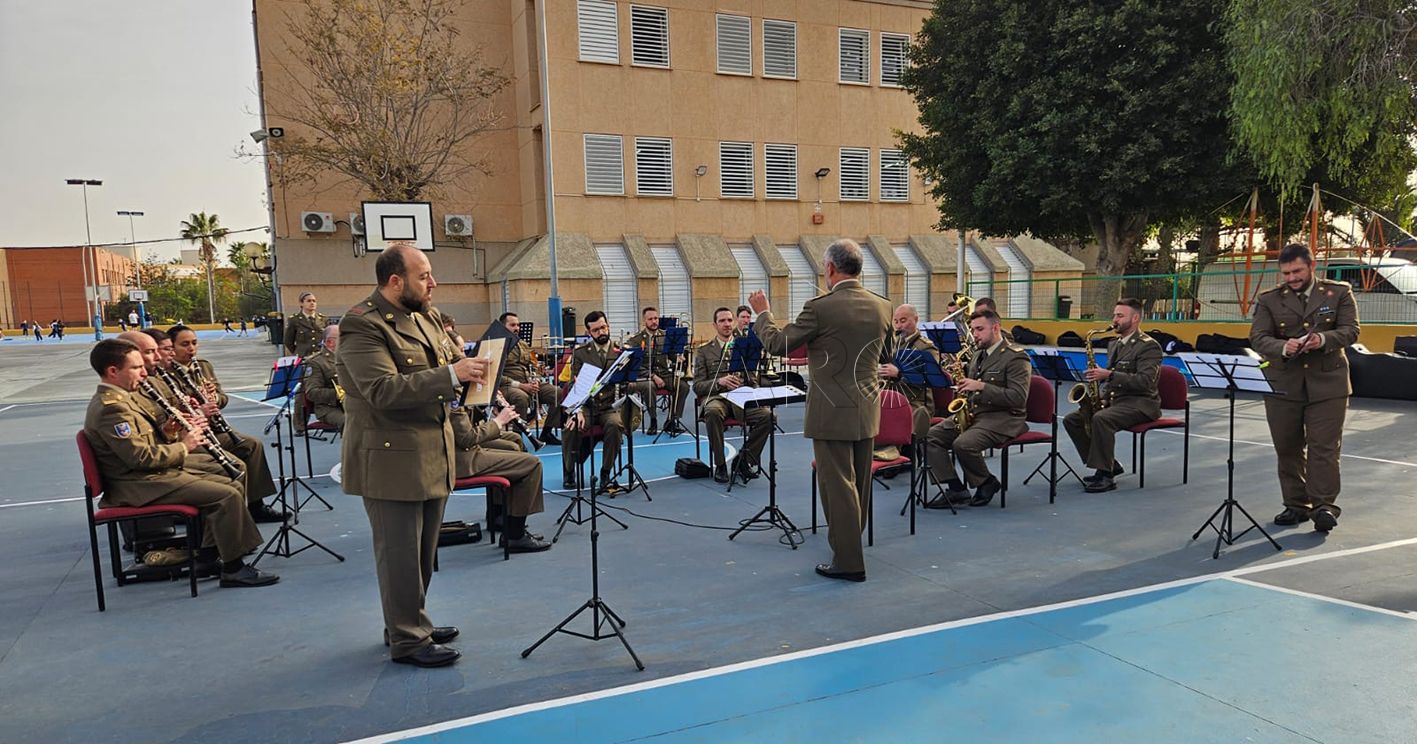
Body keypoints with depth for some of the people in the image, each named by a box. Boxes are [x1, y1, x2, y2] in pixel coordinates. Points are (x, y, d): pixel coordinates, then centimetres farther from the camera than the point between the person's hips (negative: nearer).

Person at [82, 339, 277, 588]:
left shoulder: (118, 399, 14)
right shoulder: (110, 408, -19)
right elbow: (142, 456, -24)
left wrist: (177, 432, 4)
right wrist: (183, 446, -12)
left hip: (152, 473, 11)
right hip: (140, 486, -11)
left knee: (233, 486, 7)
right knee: (227, 496, -20)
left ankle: (207, 557, 11)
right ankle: (234, 569, -10)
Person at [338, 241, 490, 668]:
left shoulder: (426, 316, 11)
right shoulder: (363, 326, -16)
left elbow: (452, 360, 22)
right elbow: (383, 390, -26)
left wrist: (471, 367, -2)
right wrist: (450, 375, -31)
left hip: (432, 454, 9)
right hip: (391, 458, -9)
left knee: (422, 551, 18)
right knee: (401, 553, 2)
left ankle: (411, 622, 33)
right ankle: (407, 640, 14)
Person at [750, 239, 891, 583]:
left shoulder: (820, 308, -17)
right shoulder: (882, 306, 2)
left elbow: (777, 343, -9)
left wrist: (763, 312, 9)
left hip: (833, 410, -7)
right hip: (867, 409, 7)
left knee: (838, 483, 1)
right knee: (858, 482, 18)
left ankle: (848, 561, 6)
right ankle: (852, 544, 34)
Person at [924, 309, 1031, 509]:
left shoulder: (1016, 357, -8)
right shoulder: (977, 357, 18)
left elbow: (1018, 398, -19)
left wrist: (981, 386, -23)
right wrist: (962, 386, 2)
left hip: (1003, 418, -8)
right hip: (972, 413, 8)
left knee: (963, 444, -32)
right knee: (930, 437, -11)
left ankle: (987, 483, -4)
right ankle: (956, 490, -10)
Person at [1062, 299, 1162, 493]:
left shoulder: (1149, 346, -10)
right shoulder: (1114, 344, 16)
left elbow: (1144, 381, -22)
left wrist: (1109, 374, -27)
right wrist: (1103, 396, 4)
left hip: (1140, 403, -9)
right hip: (1115, 399, 9)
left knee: (1100, 418, -35)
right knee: (1071, 420, -5)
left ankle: (1106, 475, -24)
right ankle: (1109, 464, 2)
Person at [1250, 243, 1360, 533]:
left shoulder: (1339, 293, 6)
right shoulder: (1269, 299, 5)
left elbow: (1350, 330, -2)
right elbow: (1257, 337, -3)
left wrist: (1323, 339, -22)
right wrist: (1283, 347, -24)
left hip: (1327, 382, -1)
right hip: (1282, 385, 2)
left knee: (1324, 446, -4)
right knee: (1287, 448, 7)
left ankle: (1324, 506, 3)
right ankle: (1296, 505, 18)